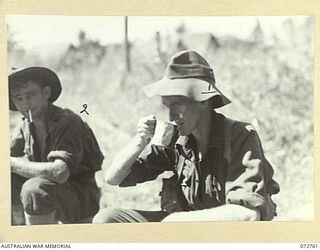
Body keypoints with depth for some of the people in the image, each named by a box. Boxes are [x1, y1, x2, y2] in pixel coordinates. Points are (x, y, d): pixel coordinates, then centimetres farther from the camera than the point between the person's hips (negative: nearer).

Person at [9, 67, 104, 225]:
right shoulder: (25, 126, 2)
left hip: (83, 199, -7)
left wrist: (12, 163, -26)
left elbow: (60, 172, -34)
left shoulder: (68, 122, -21)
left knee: (34, 189, -32)